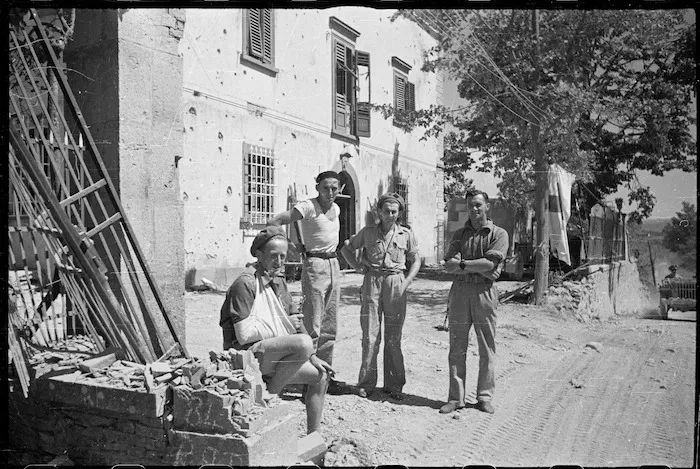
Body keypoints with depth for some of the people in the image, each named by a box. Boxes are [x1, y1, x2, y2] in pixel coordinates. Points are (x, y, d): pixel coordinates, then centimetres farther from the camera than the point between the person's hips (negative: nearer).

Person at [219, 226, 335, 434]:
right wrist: (282, 324, -10)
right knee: (304, 343, -29)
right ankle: (270, 394, -12)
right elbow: (245, 334, -20)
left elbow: (296, 322, 19)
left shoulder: (279, 282, 15)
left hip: (272, 359, 9)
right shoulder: (244, 284, -14)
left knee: (320, 375, 10)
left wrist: (313, 358, 13)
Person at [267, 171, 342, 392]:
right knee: (313, 326, -7)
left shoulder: (336, 209, 11)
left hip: (334, 265, 8)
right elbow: (273, 222, -20)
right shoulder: (308, 207, -12)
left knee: (330, 327, 12)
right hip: (314, 265, -8)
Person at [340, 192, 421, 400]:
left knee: (393, 336, 5)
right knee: (370, 334, -1)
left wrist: (406, 282, -1)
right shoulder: (368, 232, 6)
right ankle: (366, 383, 10)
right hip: (372, 282, 0)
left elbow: (416, 260, 11)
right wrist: (357, 266, 3)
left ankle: (394, 384, 15)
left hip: (395, 283, 0)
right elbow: (346, 248, 17)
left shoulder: (406, 234, 6)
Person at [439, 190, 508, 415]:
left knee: (487, 348, 4)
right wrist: (479, 267, -11)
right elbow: (448, 265, 0)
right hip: (460, 291, 2)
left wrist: (462, 264, -9)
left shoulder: (499, 234, 4)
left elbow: (490, 263, -12)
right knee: (457, 348, 4)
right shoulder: (459, 234, 14)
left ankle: (485, 397, 16)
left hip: (485, 293, -2)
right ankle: (455, 398, 11)